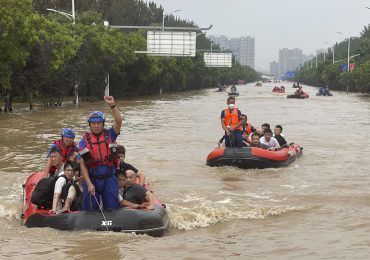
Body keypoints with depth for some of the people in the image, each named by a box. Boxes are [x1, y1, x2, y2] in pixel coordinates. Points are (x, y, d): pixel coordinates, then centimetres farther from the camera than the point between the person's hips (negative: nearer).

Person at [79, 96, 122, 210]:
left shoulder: (109, 135, 3)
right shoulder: (85, 141, -1)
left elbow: (119, 121, -15)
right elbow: (82, 165, -4)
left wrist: (112, 105, -28)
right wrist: (89, 184, -12)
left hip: (109, 178, 1)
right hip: (91, 178, 0)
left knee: (112, 208, 6)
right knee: (90, 209, 7)